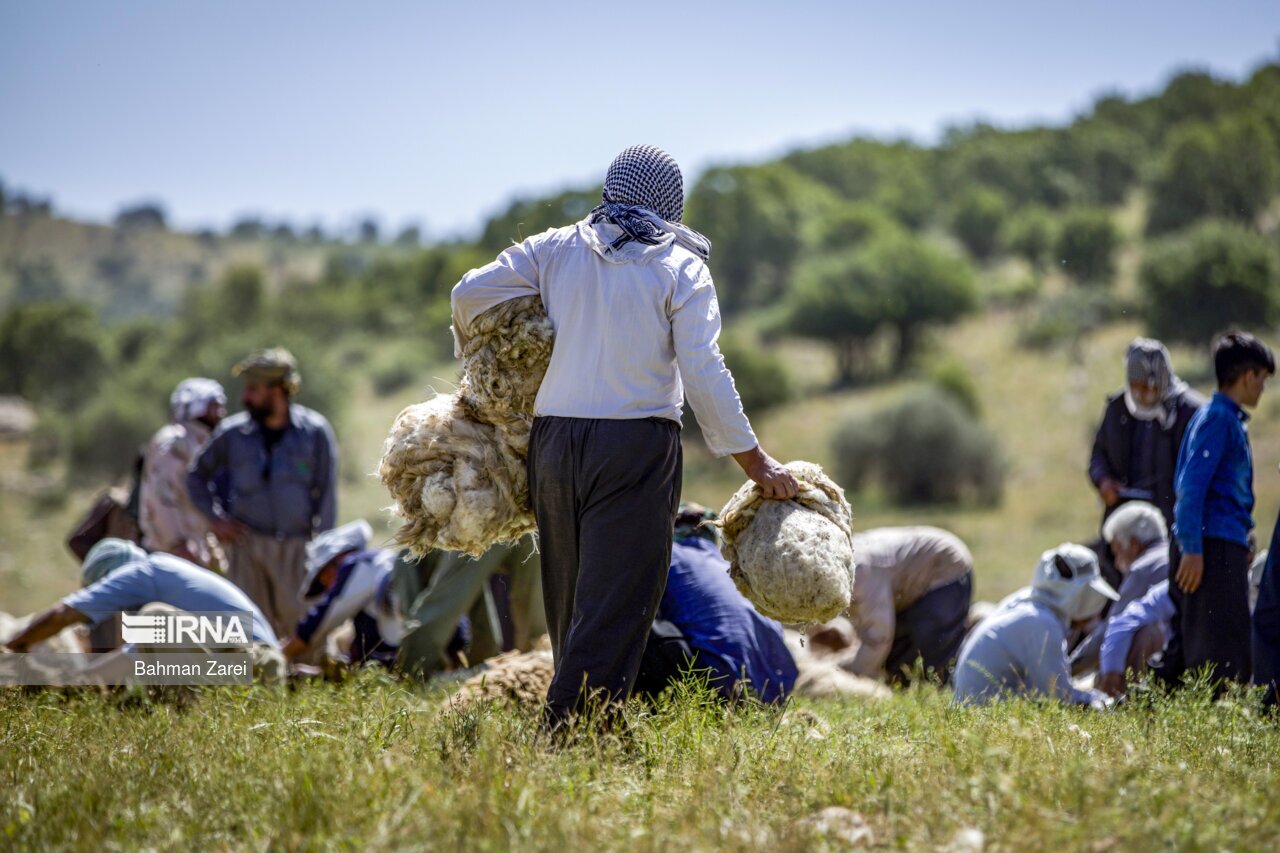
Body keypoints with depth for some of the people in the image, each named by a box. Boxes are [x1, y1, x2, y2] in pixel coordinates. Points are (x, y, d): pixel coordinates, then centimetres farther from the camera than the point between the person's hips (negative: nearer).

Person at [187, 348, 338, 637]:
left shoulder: (315, 432, 0)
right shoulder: (232, 433, 4)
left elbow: (326, 494, 1)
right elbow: (196, 475, 19)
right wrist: (215, 520, 7)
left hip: (296, 547, -2)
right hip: (247, 545, 2)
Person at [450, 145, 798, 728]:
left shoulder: (555, 249, 10)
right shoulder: (681, 268, 0)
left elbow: (469, 293, 8)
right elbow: (703, 372, -7)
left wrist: (475, 352, 30)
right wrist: (756, 463, -2)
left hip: (553, 437, 4)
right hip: (637, 443, -4)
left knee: (570, 603, 14)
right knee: (616, 606, -6)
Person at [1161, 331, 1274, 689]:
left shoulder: (1228, 418, 19)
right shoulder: (1219, 418, -10)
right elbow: (1192, 485, -18)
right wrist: (1192, 548, -22)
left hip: (1221, 549, 10)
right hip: (1214, 548, -10)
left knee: (1186, 648, 11)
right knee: (1222, 658, -8)